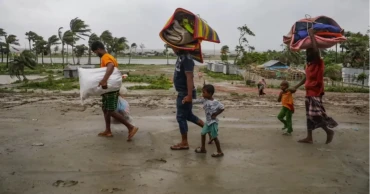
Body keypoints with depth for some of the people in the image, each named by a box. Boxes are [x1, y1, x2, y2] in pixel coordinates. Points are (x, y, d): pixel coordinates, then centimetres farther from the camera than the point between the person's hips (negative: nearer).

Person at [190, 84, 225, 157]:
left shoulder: (215, 102, -22)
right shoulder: (204, 100, -2)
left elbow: (222, 108, -18)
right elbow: (197, 101, 2)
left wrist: (215, 114, -16)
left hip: (213, 122, -8)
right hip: (208, 121, 8)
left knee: (214, 137, -1)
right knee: (203, 133, 15)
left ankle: (220, 152, 12)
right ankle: (203, 148, 32)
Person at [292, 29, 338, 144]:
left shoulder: (319, 63, -10)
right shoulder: (308, 65, 13)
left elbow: (316, 50, -28)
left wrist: (312, 35, -20)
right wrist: (297, 86, 28)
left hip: (316, 93, -9)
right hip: (309, 92, 9)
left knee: (315, 114, -13)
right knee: (309, 115, 10)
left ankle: (329, 131, 9)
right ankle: (309, 138, 17)